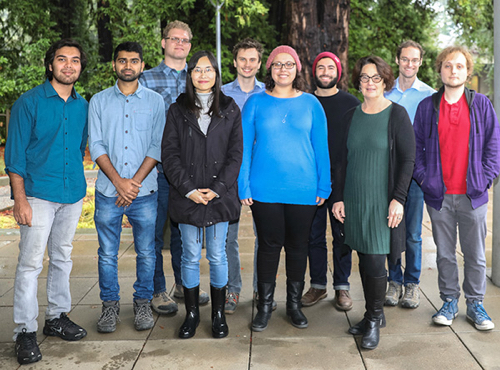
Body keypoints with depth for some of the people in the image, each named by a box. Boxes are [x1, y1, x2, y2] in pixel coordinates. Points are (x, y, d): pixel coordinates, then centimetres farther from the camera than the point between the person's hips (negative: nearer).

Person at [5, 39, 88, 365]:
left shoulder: (82, 106, 9)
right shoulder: (29, 103, -6)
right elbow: (15, 155, -7)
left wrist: (77, 184, 14)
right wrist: (20, 199, -13)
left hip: (72, 195, 5)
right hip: (39, 195, -5)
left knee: (62, 258, 14)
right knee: (31, 263, -5)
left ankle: (58, 316, 27)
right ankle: (26, 332, 4)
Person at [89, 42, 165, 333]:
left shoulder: (155, 101, 6)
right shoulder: (99, 101, 8)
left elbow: (158, 146, 0)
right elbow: (96, 145, 2)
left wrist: (135, 182, -9)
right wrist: (119, 182, -10)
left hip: (144, 191, 0)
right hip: (108, 191, 1)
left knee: (146, 252, 5)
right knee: (107, 253, 6)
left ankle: (143, 304, 20)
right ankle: (110, 306, 20)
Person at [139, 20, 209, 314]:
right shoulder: (146, 79, 2)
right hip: (157, 168, -3)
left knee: (185, 228, 13)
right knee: (155, 230, 2)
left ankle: (184, 283, 27)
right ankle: (157, 290, 14)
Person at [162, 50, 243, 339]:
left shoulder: (230, 110, 7)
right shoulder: (178, 110, 6)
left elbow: (236, 154, 1)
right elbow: (169, 154, 0)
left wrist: (217, 189, -10)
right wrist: (188, 189, -10)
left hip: (220, 195, 0)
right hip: (186, 196, 0)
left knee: (218, 256, 6)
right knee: (191, 256, 7)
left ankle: (219, 314, 19)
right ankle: (192, 313, 21)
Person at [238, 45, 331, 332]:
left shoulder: (310, 103, 4)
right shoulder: (256, 102, 2)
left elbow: (321, 146, 6)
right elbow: (244, 147, 3)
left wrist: (324, 186, 3)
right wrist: (243, 187, -3)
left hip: (303, 190, 1)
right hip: (264, 190, -1)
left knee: (298, 246, 10)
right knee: (269, 245, 6)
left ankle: (294, 303, 26)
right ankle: (265, 305, 21)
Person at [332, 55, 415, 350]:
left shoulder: (397, 114, -5)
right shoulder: (352, 115, 9)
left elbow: (408, 160, -6)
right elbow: (343, 159, 11)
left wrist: (398, 199, -13)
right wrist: (338, 197, 7)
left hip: (383, 200, -5)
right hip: (355, 199, 5)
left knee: (375, 260, -5)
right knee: (364, 258, 11)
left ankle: (374, 320, 13)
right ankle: (374, 315, 27)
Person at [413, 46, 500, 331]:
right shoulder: (427, 106, 5)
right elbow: (416, 147, 7)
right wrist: (424, 178, -3)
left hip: (473, 195, 0)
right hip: (439, 195, 1)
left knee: (476, 254, 8)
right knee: (445, 253, 11)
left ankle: (476, 304, 23)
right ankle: (450, 301, 24)